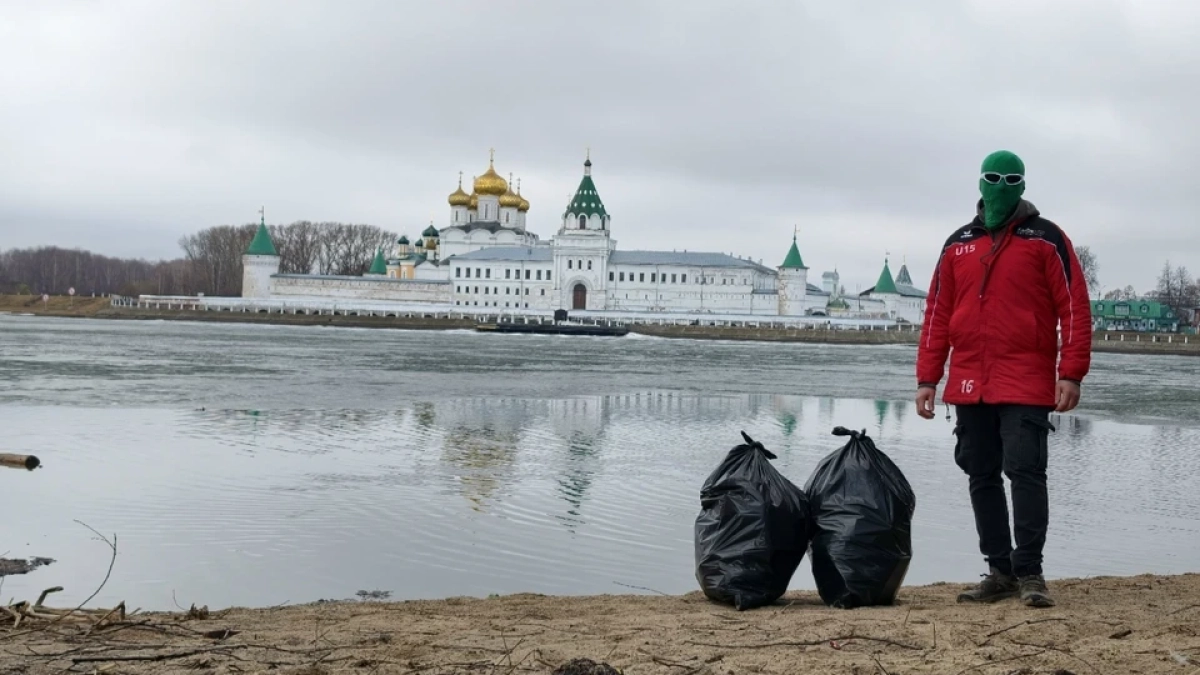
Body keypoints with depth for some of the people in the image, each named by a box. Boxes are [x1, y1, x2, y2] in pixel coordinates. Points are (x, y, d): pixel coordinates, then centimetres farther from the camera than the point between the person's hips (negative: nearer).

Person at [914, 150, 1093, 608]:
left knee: (1025, 471, -9)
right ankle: (1000, 571, 16)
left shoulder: (1046, 239, 2)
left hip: (1026, 384, -4)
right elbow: (937, 314, 13)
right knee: (982, 478, 7)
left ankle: (1029, 572, -2)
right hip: (969, 386, 5)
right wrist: (927, 378, 8)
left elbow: (1074, 308, -3)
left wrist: (1071, 374, -10)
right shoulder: (958, 244, 14)